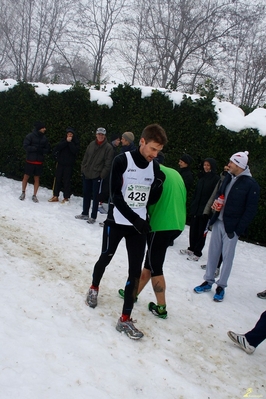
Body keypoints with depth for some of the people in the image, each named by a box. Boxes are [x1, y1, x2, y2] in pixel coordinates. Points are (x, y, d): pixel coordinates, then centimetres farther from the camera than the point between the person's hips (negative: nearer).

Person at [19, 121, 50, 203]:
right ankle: (23, 193, 24)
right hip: (30, 161, -3)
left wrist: (42, 150, -13)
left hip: (39, 162, 3)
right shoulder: (30, 136, -7)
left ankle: (34, 195, 15)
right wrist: (36, 148, -21)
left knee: (37, 178, 6)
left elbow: (47, 149, 7)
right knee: (26, 177, 5)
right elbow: (25, 146, -13)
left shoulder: (44, 138, 4)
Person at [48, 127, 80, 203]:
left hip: (69, 165, -3)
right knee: (58, 179, 5)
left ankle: (66, 197, 6)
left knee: (67, 180, -1)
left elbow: (75, 150, -16)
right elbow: (58, 147, -8)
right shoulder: (63, 140, 8)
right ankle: (55, 196, 13)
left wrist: (70, 142, -17)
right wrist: (66, 141, -13)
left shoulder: (76, 142, 0)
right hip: (60, 163, 3)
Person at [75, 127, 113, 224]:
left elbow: (108, 164, -11)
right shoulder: (91, 144, 6)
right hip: (86, 174, 5)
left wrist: (102, 175, -14)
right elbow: (85, 157, 12)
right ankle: (85, 214, 27)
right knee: (86, 194, 14)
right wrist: (83, 169, 7)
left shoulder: (108, 147, -9)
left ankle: (93, 217, 10)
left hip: (97, 176, -5)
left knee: (95, 196, 1)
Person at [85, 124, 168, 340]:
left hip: (139, 225, 4)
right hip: (117, 222, -3)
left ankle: (125, 319, 10)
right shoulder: (122, 161, -13)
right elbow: (115, 195, -16)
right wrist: (134, 218, -21)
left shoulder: (155, 167, 2)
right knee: (105, 258, 17)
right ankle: (94, 288, 48)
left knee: (135, 271, 1)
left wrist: (158, 185, -13)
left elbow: (151, 200, 7)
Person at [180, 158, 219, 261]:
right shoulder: (202, 178, 12)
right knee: (193, 229, 12)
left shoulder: (216, 179, -9)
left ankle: (197, 253, 12)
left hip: (205, 210, -6)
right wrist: (192, 205, 11)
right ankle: (191, 248, 27)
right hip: (196, 208, 6)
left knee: (201, 231, 3)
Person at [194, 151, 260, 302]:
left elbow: (251, 210, -13)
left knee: (227, 256, 5)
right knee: (213, 252, 12)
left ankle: (221, 286, 18)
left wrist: (239, 229, -17)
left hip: (232, 226, -6)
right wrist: (216, 202, -2)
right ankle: (208, 281, 25)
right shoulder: (228, 178, 8)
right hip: (218, 221, 6)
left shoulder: (251, 184, -13)